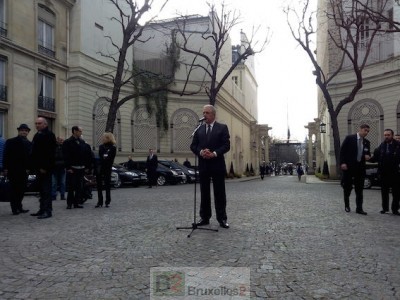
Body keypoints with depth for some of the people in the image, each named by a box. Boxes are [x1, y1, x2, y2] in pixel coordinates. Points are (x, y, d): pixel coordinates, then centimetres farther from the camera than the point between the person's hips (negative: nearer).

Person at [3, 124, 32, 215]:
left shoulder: (29, 144, 9)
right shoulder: (10, 142, 0)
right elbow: (5, 156, -3)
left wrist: (28, 168, -2)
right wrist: (5, 168, -9)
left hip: (24, 170, 4)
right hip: (13, 170, -3)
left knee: (22, 189, 6)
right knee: (14, 189, 1)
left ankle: (18, 208, 16)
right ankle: (15, 208, 8)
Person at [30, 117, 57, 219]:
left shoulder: (49, 135, -11)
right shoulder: (37, 135, 19)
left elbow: (49, 152, -19)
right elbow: (34, 152, 22)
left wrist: (44, 167, -22)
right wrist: (34, 166, 16)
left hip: (45, 168, -9)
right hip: (39, 167, 9)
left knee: (46, 189, -7)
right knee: (42, 189, 13)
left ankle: (48, 211, -4)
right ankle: (42, 209, 20)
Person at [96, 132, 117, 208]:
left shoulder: (113, 148, -3)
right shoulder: (101, 146, 11)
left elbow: (110, 159, -7)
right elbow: (100, 157, 6)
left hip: (107, 169, -4)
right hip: (100, 168, 4)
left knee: (107, 185, 3)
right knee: (99, 185, 2)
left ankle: (107, 202, 11)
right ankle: (100, 202, 9)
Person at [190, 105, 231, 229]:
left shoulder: (222, 128, 3)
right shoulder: (199, 129, 12)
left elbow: (227, 145, -6)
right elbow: (193, 145, 6)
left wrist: (214, 153, -18)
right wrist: (201, 152, -14)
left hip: (217, 164, -3)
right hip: (203, 165, 3)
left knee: (219, 193, 2)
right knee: (204, 193, 8)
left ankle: (222, 218, 10)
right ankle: (205, 217, 16)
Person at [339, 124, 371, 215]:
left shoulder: (367, 142, 9)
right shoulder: (349, 138, -4)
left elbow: (368, 153, 19)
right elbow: (342, 151, -6)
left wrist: (367, 156, -6)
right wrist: (343, 163, -15)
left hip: (360, 168, 4)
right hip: (348, 167, -4)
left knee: (359, 189, 3)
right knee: (347, 188, 7)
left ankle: (359, 208, 7)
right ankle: (347, 205, 24)